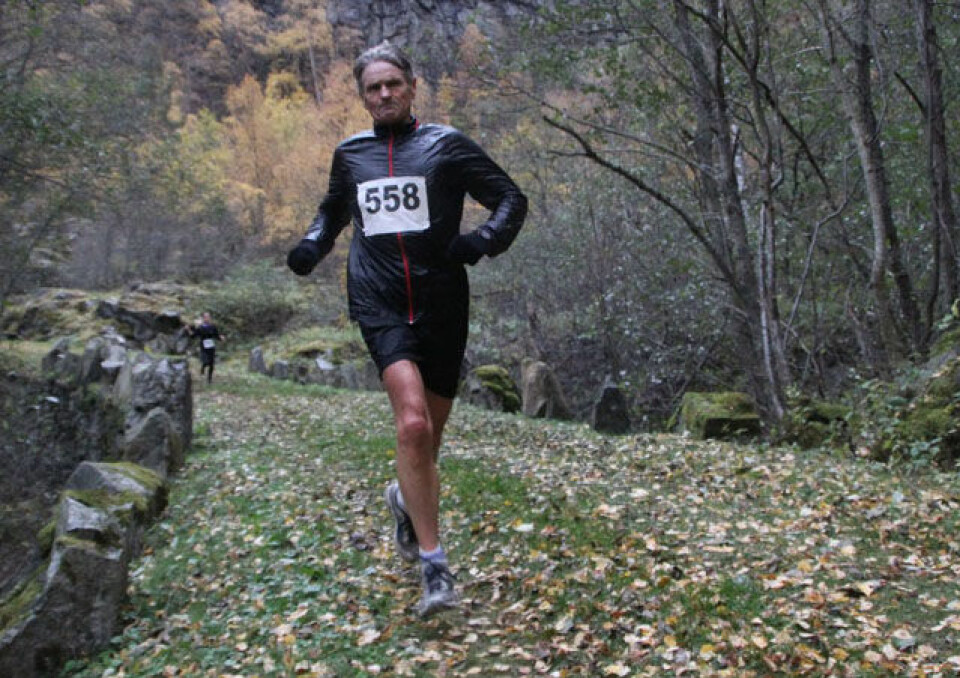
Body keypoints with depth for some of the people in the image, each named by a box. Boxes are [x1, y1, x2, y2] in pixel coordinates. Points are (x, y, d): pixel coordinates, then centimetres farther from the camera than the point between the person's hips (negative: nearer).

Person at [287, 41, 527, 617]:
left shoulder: (446, 144, 4)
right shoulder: (350, 154, 13)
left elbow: (511, 198, 4)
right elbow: (334, 209, 31)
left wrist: (483, 241, -17)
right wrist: (312, 246, 10)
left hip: (442, 305, 0)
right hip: (381, 306, 0)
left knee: (428, 435, 12)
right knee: (412, 422, -22)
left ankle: (407, 499, 47)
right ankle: (435, 566, -14)